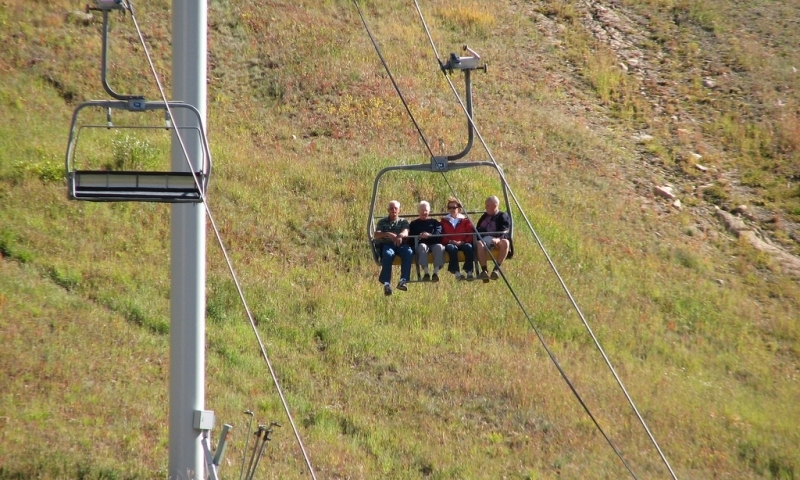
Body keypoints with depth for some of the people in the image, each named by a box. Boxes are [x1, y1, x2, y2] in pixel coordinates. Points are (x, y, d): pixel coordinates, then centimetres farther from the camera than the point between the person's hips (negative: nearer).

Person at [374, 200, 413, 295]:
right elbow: (376, 235, 4)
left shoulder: (403, 221, 20)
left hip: (400, 244, 1)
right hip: (386, 244, -1)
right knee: (388, 254, -38)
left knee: (409, 252, -35)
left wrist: (401, 235, -29)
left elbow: (405, 232, -2)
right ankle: (386, 283, -44)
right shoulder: (382, 222, 20)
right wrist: (388, 234, -17)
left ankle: (403, 280, -42)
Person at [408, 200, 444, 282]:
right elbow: (411, 236, 9)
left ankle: (436, 271, -42)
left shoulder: (434, 222, 23)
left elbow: (439, 234, 4)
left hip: (434, 243, 1)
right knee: (422, 247, -38)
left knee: (439, 246, -35)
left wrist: (429, 235, -17)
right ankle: (426, 272, -45)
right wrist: (419, 237, -14)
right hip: (421, 244, -1)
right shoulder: (414, 223, 24)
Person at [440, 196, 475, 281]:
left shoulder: (465, 220, 19)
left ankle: (469, 272, -40)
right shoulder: (444, 221, 20)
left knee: (468, 246, -35)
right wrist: (450, 241, -11)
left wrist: (462, 242, -10)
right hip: (450, 244, -1)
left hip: (463, 243, 1)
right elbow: (442, 236, 9)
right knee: (452, 248, -38)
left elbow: (471, 234, 8)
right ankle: (456, 272, -45)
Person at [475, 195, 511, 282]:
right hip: (485, 238, 2)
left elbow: (504, 232, -2)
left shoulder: (503, 216, 13)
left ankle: (496, 269, -37)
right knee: (479, 244, -35)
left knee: (505, 242, -38)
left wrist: (498, 238, -22)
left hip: (497, 240, -2)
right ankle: (484, 271, -40)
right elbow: (478, 230, 22)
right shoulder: (484, 217, 28)